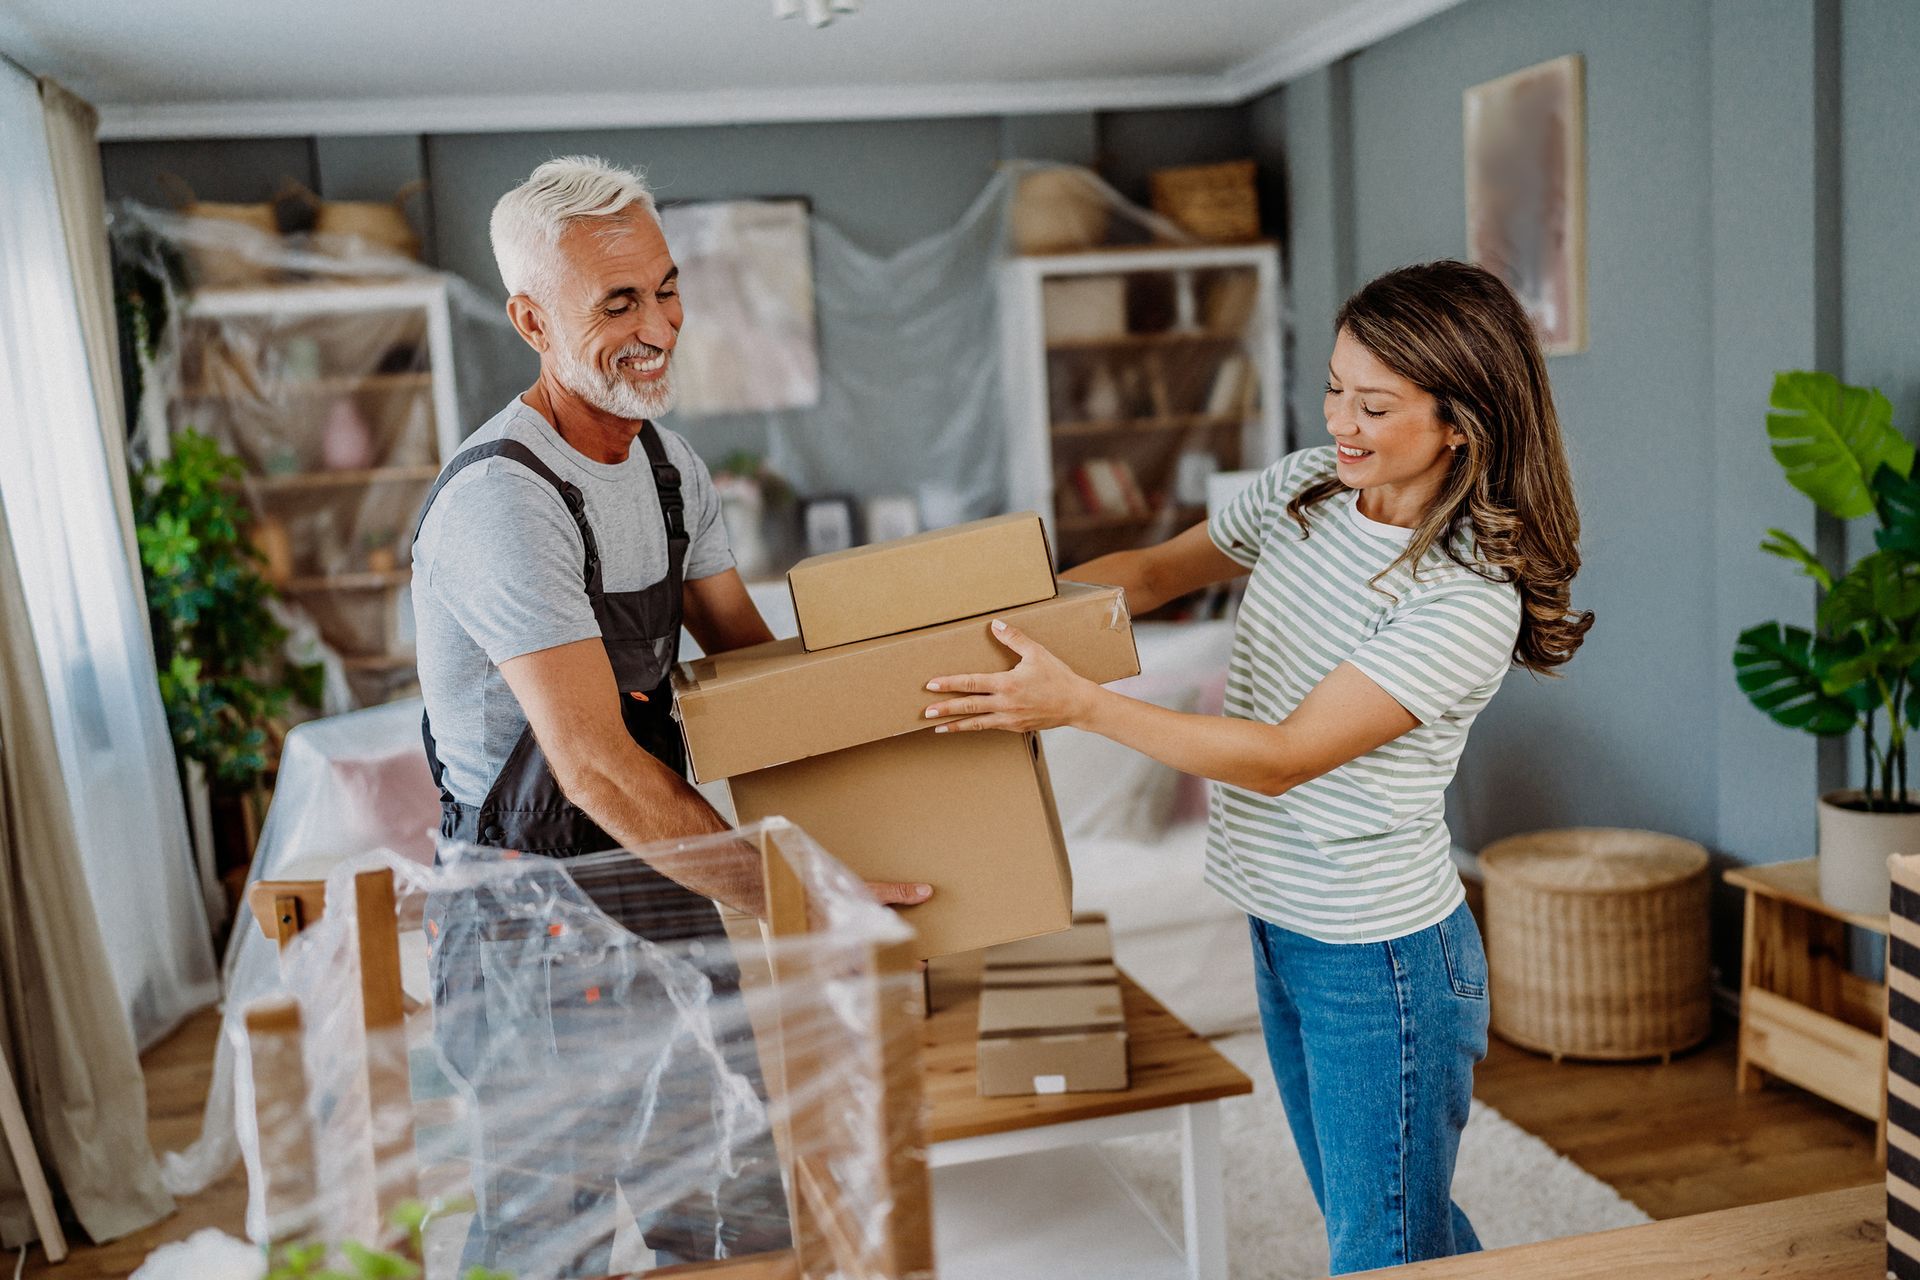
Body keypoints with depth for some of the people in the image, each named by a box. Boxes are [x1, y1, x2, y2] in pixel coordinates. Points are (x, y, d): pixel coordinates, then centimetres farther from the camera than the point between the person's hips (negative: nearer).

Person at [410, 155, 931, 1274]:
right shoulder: (503, 500, -23)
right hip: (535, 920, -8)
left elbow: (752, 658, 12)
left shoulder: (668, 461, 5)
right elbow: (599, 768, -26)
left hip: (667, 888, 8)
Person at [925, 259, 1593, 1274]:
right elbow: (1159, 571, 12)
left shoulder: (1471, 601, -23)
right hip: (1279, 925, 8)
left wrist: (1079, 704, -29)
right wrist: (1004, 609, -1)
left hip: (1381, 960, -8)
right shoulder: (1305, 487, -1)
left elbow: (1285, 757, -25)